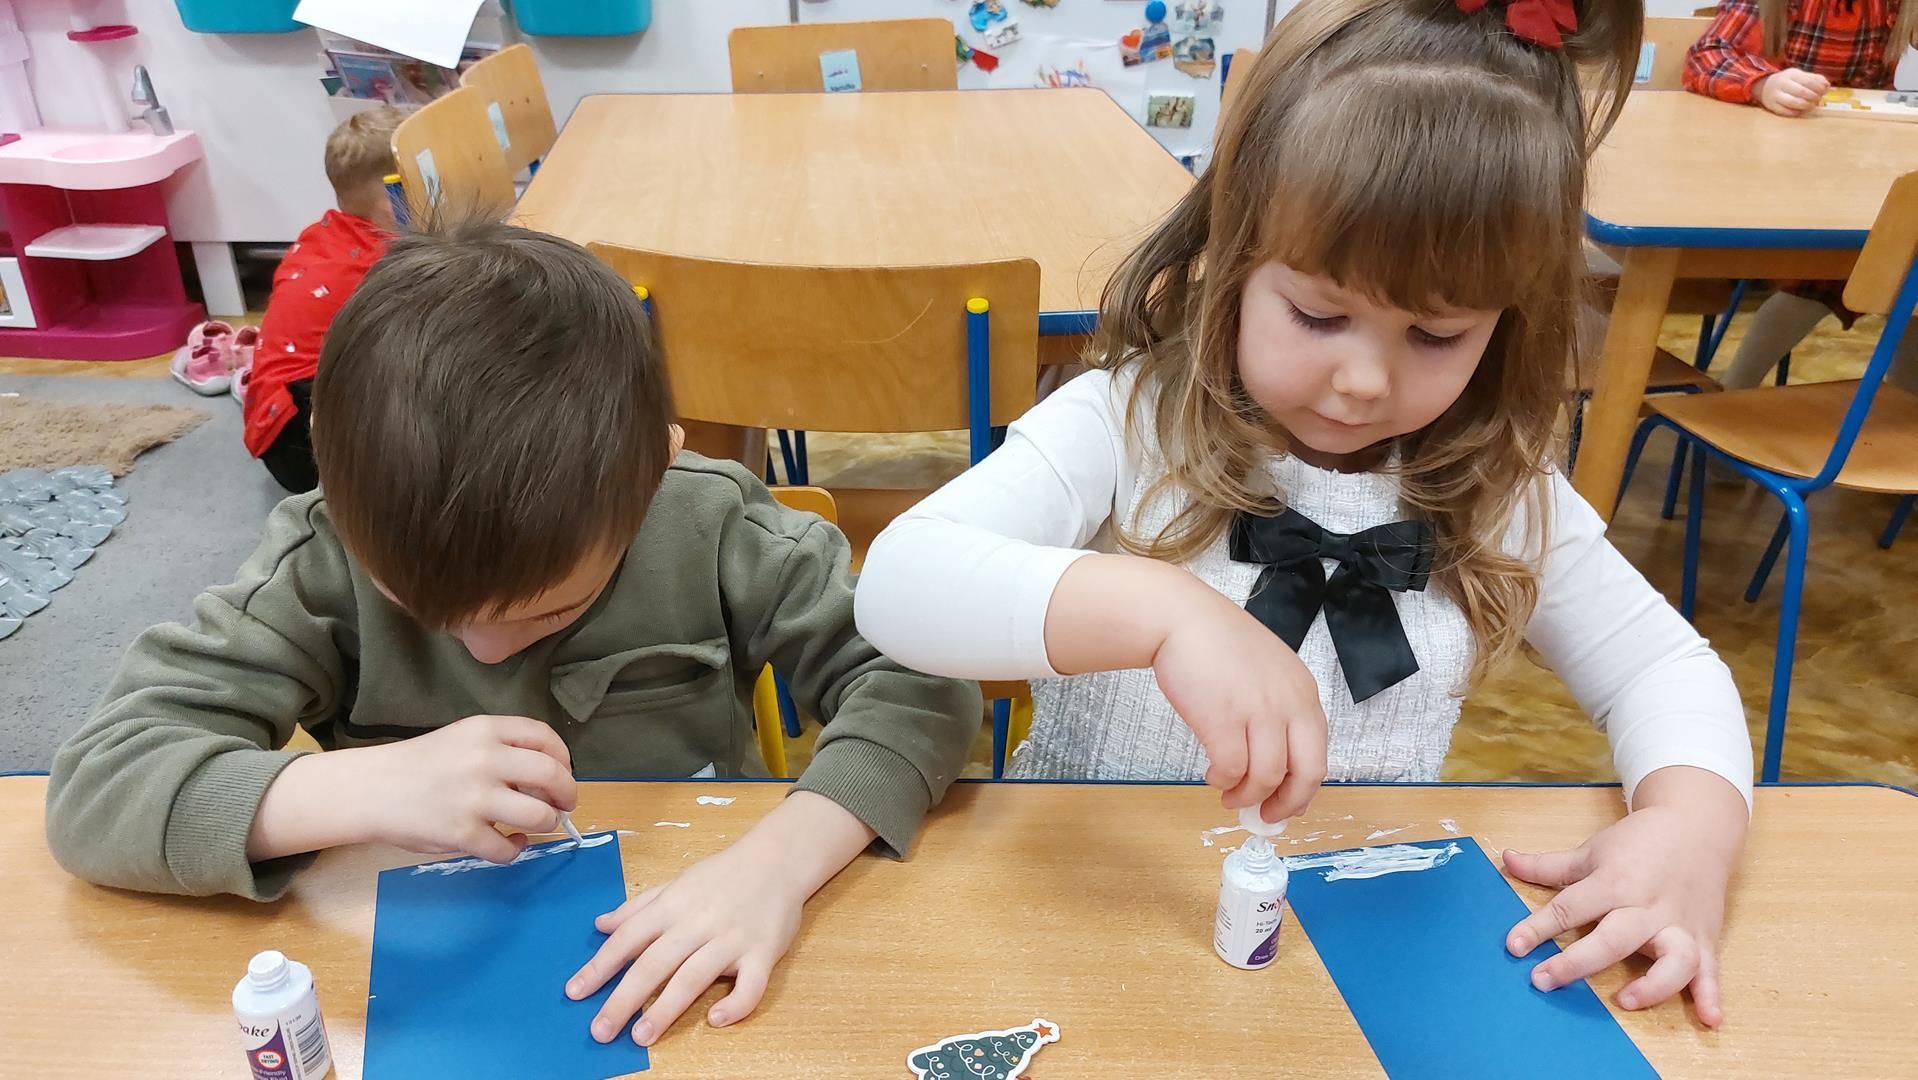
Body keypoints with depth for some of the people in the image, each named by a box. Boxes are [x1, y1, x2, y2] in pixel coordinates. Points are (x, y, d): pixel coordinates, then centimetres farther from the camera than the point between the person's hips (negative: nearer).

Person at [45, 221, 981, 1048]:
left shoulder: (710, 526, -15)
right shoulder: (326, 560, -13)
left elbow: (922, 682, -15)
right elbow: (92, 786, -14)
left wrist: (781, 860, -30)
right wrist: (370, 787, -29)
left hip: (687, 970, 1)